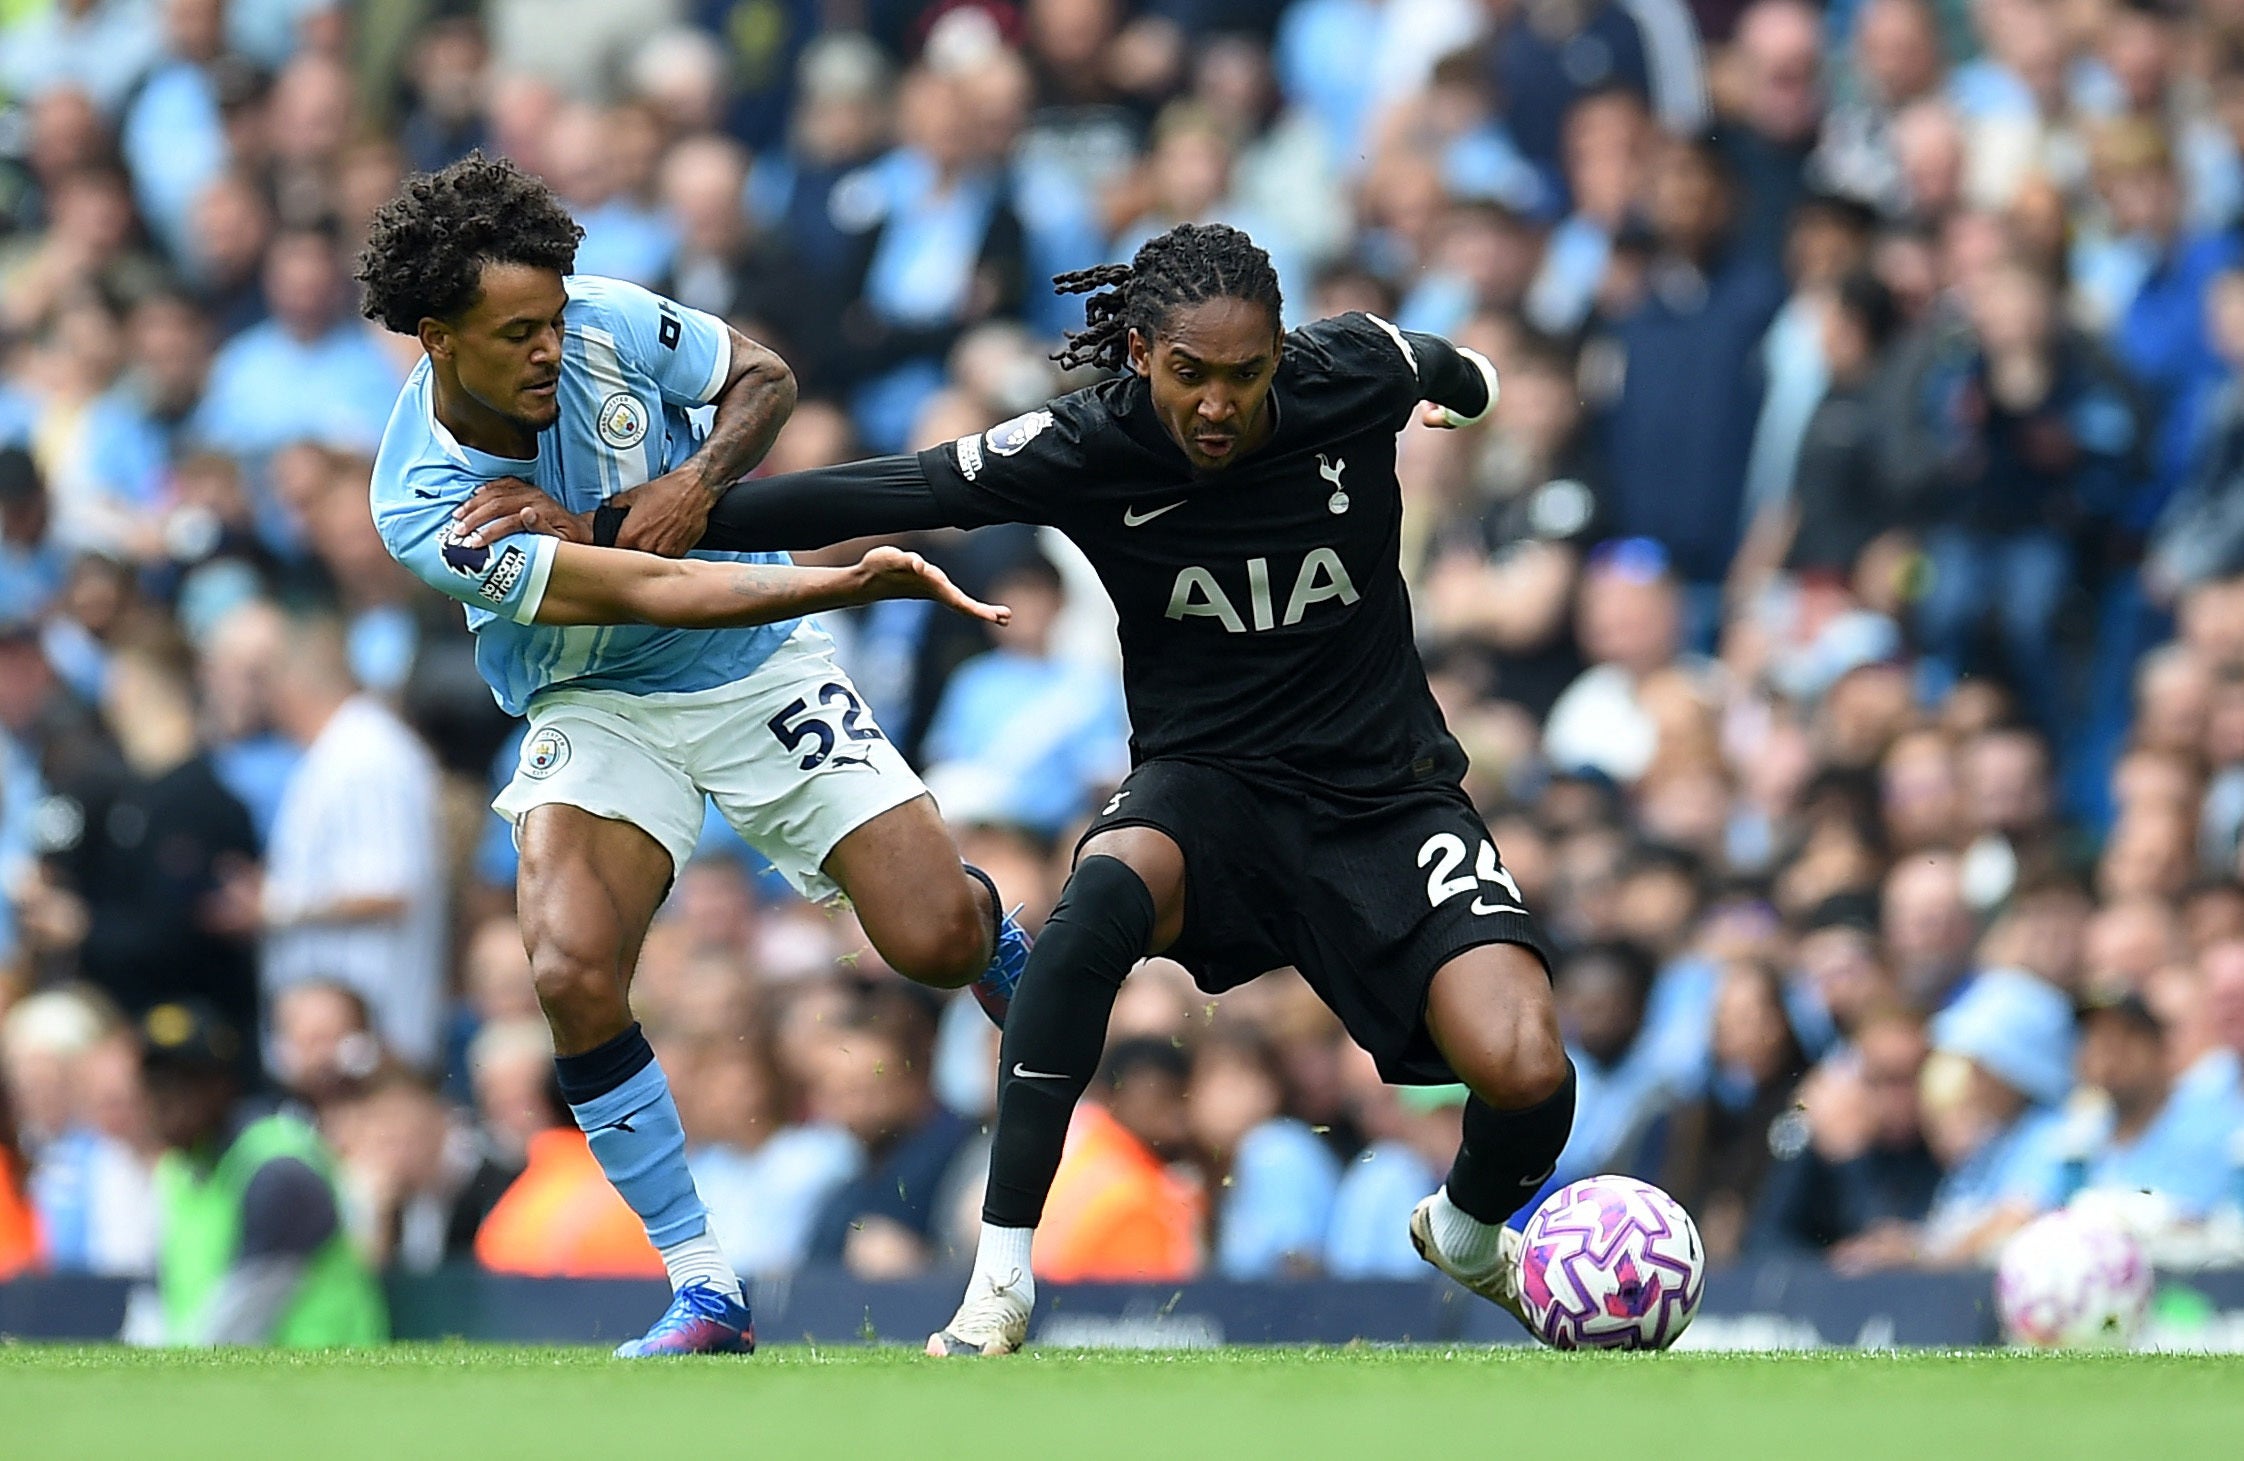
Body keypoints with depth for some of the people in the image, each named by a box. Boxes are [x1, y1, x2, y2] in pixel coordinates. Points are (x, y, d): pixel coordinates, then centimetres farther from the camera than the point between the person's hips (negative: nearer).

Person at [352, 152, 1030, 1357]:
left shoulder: (609, 325, -18)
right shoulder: (424, 507, -27)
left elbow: (763, 375, 0)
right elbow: (642, 594, -33)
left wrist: (703, 477, -23)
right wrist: (851, 582, -41)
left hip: (761, 671, 2)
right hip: (598, 707, -2)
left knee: (934, 942, -10)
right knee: (572, 975, -26)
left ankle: (994, 933, 32)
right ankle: (704, 1293, -13)